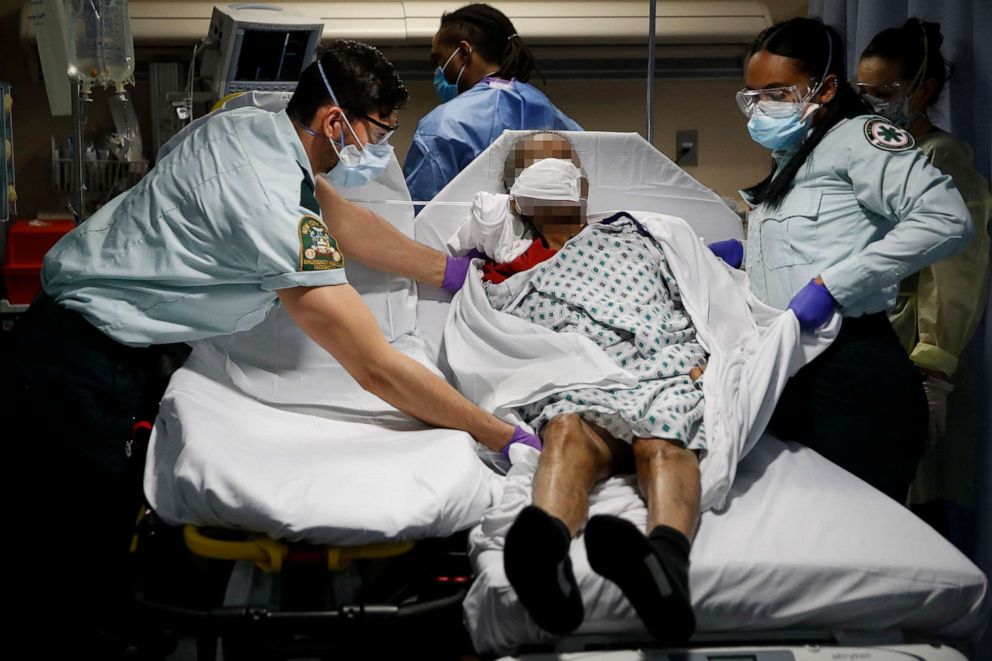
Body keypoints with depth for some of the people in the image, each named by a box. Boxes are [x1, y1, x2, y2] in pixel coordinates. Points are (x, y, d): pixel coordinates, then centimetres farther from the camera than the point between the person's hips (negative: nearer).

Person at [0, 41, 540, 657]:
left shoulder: (254, 125, -1)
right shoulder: (273, 207, -28)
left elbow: (345, 221, 16)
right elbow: (378, 370, -25)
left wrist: (453, 271, 20)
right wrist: (510, 438, -17)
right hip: (78, 371, -9)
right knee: (71, 554, 0)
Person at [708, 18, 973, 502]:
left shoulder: (856, 137, -5)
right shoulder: (789, 162, 22)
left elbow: (947, 218, -19)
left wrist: (833, 284, -21)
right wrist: (745, 254, 18)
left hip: (852, 376, -9)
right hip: (792, 375, 9)